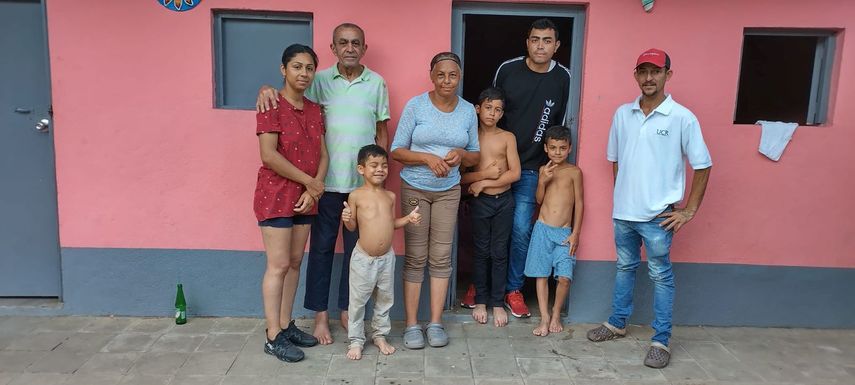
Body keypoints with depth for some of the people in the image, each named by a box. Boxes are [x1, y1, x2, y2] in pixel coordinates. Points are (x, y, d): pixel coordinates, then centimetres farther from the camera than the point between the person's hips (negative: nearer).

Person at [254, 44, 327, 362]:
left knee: (295, 262, 12)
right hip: (276, 195, -7)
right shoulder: (272, 105, -10)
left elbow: (322, 154, 8)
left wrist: (312, 191, -7)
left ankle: (286, 325, 24)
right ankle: (273, 337, 5)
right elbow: (269, 155, -18)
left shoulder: (315, 109, 10)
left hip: (305, 197, 7)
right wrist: (310, 181, -14)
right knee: (279, 265, -4)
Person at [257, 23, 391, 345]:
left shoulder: (377, 83, 3)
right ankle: (320, 314, 21)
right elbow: (289, 95, 3)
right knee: (322, 246, 7)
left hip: (363, 182, 1)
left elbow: (382, 131, 7)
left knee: (356, 248, 9)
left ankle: (347, 310, 25)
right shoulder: (321, 80, 1)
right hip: (327, 181, -1)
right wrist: (266, 89, -20)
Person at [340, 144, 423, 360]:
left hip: (387, 257, 4)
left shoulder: (390, 196, 6)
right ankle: (356, 340, 19)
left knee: (385, 299, 15)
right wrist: (347, 219, -25)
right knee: (358, 301, 5)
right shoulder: (356, 196, -8)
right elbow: (352, 227, -3)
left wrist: (409, 219, -1)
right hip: (363, 258, -4)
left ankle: (380, 335, 32)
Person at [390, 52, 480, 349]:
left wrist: (461, 154, -13)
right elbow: (397, 151, -7)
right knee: (415, 257, 0)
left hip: (448, 191, 3)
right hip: (414, 189, -2)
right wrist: (428, 158, -21)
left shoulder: (468, 111, 2)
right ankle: (412, 325, 10)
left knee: (441, 257, 5)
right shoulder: (415, 106, -7)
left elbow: (475, 156, 10)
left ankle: (436, 322, 16)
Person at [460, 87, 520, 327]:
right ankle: (480, 300, 23)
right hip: (480, 201, -1)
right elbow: (460, 175, -7)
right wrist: (485, 174, -19)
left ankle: (497, 302, 19)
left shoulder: (507, 138, -1)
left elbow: (515, 173, -9)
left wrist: (483, 183, -14)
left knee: (499, 253, 8)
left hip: (504, 201, 1)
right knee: (481, 252, 10)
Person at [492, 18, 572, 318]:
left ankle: (513, 290, 16)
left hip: (531, 168, 0)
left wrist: (551, 163, 7)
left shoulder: (562, 78, -2)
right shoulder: (507, 69, -5)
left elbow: (560, 124, 8)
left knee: (520, 230, -1)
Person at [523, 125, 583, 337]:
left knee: (564, 277, -7)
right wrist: (543, 181, -11)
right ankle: (544, 317, 12)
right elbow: (539, 200, 6)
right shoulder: (544, 170, 6)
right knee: (542, 275, 3)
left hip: (564, 232, -2)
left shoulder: (574, 171, -1)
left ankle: (556, 315, 14)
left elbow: (579, 203, 0)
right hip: (543, 229, 2)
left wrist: (575, 233, -3)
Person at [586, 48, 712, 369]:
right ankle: (617, 323, 35)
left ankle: (661, 341, 17)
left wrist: (689, 211, -7)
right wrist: (623, 195, 10)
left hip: (658, 215, -4)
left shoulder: (682, 118, -10)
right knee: (624, 267, 19)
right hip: (622, 211, 5)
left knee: (660, 276, 6)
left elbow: (702, 167, -6)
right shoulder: (622, 114, 3)